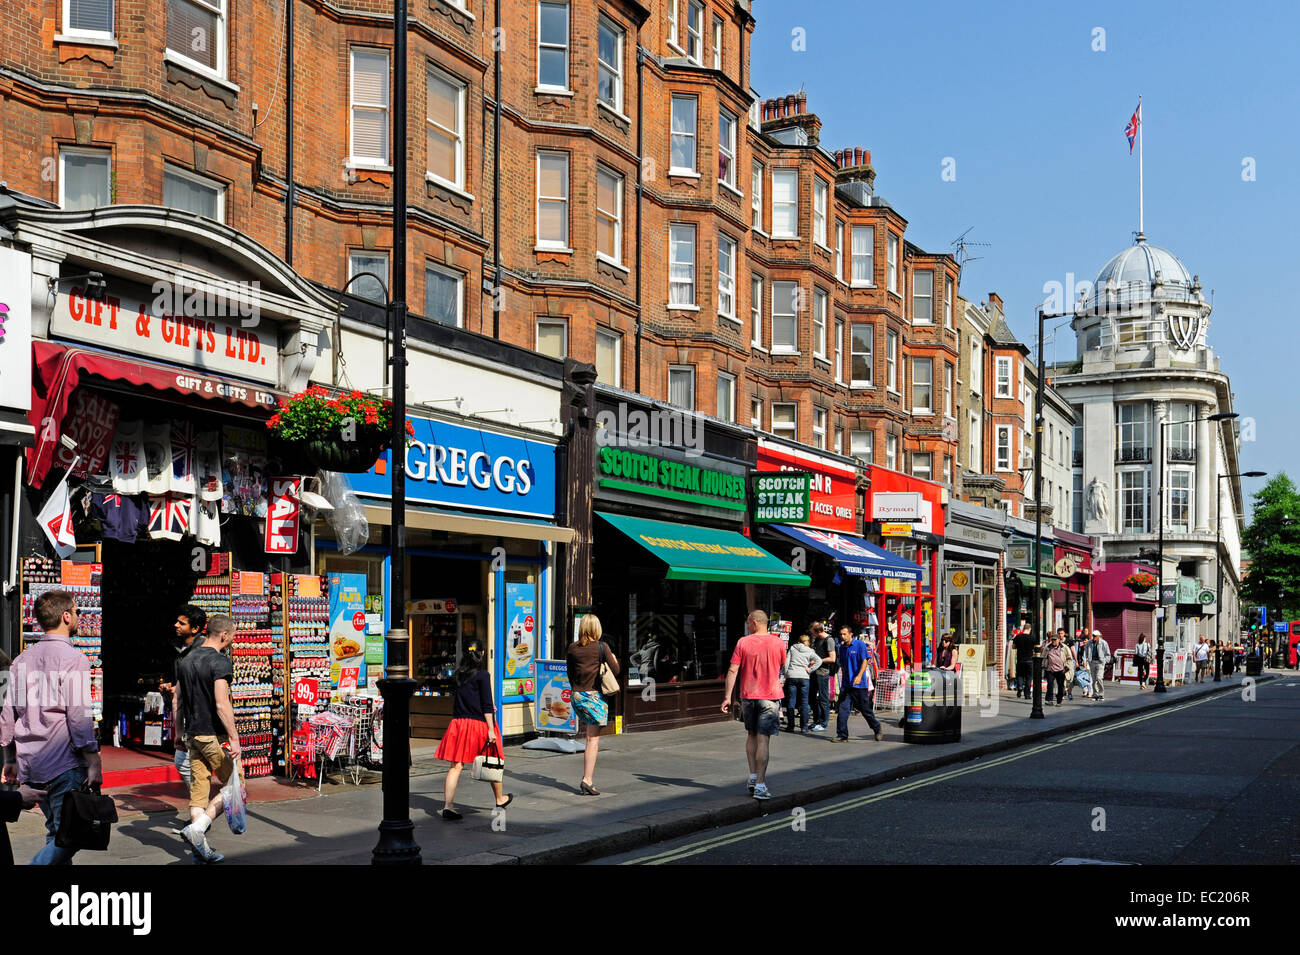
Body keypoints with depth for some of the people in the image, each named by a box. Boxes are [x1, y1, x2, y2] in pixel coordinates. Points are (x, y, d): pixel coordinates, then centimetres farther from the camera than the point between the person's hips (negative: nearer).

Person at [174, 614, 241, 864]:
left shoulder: (186, 661, 12)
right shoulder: (220, 662, -14)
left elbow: (177, 699, 17)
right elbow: (222, 705, -22)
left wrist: (181, 733, 25)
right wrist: (234, 738, -20)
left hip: (193, 735, 8)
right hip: (215, 736, -8)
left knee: (199, 788, 9)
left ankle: (201, 849, 9)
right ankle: (197, 828, -10)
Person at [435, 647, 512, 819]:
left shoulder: (459, 675, 9)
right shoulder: (483, 675, -8)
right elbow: (487, 705, -13)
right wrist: (491, 729, -13)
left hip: (458, 722, 4)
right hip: (479, 723, -4)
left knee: (456, 766, 1)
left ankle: (448, 805, -10)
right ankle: (500, 799, 30)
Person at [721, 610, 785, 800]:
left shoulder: (743, 642, -3)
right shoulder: (777, 643, 0)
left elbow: (733, 670, -6)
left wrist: (727, 696, -3)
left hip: (748, 696, 1)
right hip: (771, 696, -1)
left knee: (752, 736, 19)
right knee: (763, 739, -4)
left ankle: (753, 777, 16)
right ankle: (760, 785, -8)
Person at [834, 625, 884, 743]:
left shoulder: (860, 645, -6)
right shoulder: (842, 648, 12)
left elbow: (865, 661, -13)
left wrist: (859, 676, -26)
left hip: (859, 685, -5)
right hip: (846, 684, 5)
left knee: (866, 710, 6)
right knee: (842, 710, -7)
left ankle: (877, 729, 27)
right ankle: (842, 736, -4)